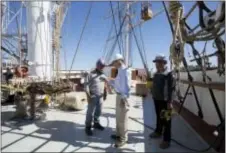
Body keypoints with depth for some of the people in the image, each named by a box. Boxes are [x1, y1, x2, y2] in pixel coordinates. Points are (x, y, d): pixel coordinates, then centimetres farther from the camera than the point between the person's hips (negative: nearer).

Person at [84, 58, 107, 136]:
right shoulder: (91, 74, -11)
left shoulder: (103, 75, 10)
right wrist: (88, 96, -18)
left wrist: (105, 93, 13)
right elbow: (86, 85, -14)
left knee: (98, 111, 15)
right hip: (93, 96, -6)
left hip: (100, 96, 7)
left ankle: (96, 123, 31)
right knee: (90, 112, -2)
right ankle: (88, 127, 9)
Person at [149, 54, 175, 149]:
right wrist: (153, 95, 18)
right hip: (156, 99, 7)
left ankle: (166, 140, 11)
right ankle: (158, 132, 39)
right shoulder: (156, 74, 10)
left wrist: (169, 102, -20)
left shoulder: (169, 74, -14)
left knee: (166, 120, 1)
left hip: (165, 101, -7)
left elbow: (171, 89, -17)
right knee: (158, 117, 21)